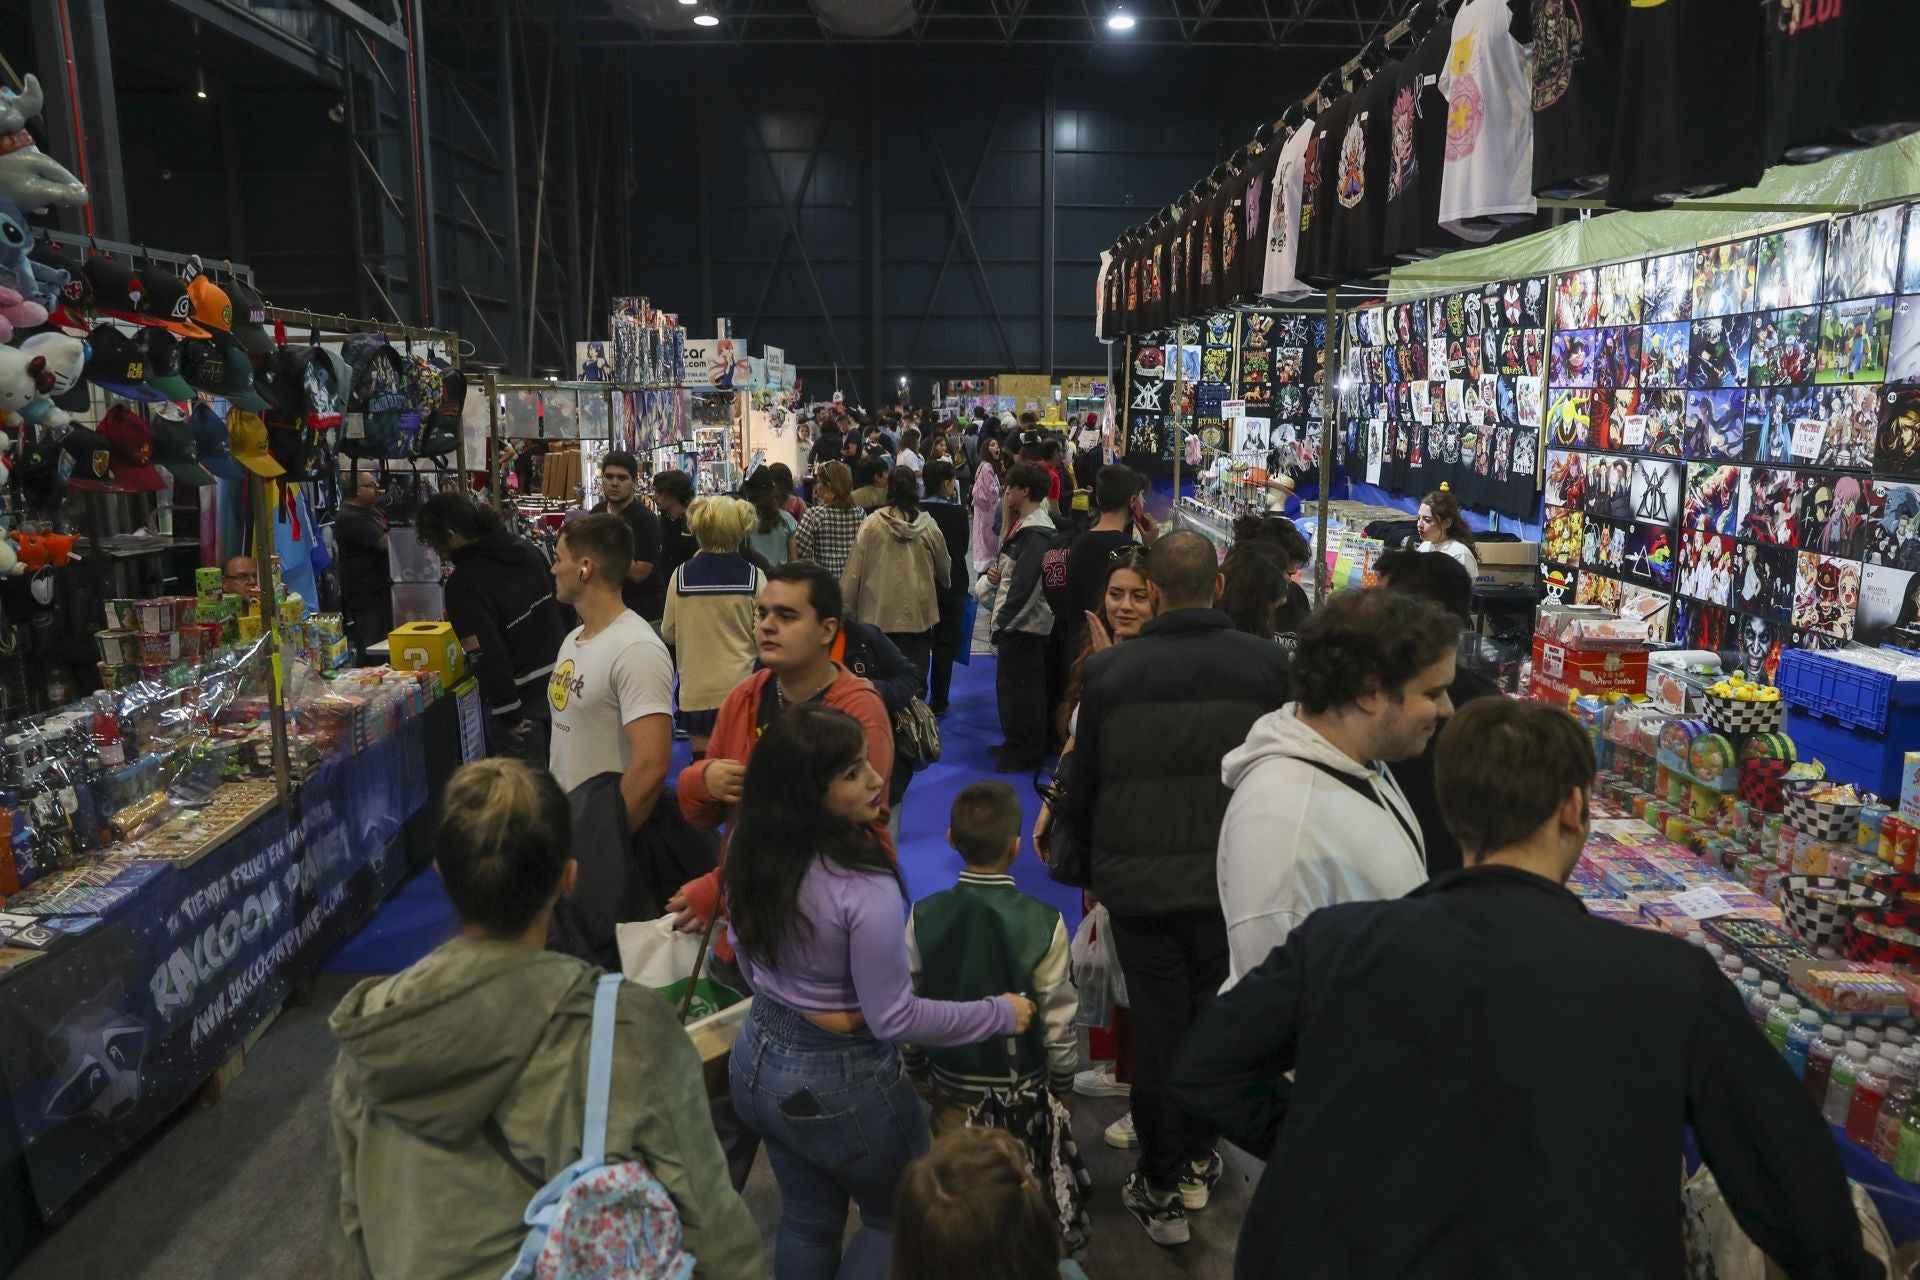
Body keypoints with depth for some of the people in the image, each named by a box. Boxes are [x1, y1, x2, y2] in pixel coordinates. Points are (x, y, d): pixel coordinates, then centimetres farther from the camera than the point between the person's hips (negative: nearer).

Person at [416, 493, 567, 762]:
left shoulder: (464, 584, -21)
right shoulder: (527, 549, 2)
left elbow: (487, 656, -25)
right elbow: (562, 605, 11)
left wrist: (509, 714, -17)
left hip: (522, 697, -7)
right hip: (559, 682, 8)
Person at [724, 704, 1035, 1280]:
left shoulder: (750, 848, -9)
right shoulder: (863, 886, -32)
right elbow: (892, 1017, -24)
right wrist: (1000, 1014, -13)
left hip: (757, 1059, 7)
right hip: (838, 1083, -7)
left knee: (807, 1220, 28)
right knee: (900, 1219, 22)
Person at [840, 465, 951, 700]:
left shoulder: (872, 523, -8)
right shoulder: (928, 526, -4)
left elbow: (854, 570, -5)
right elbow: (944, 568, 11)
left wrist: (848, 608, 6)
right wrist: (946, 583, 35)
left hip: (879, 614, 0)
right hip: (918, 614, 1)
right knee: (915, 681, 8)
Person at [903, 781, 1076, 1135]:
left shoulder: (924, 916, -14)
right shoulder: (1044, 924, -20)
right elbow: (1059, 1019, -12)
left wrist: (918, 1075, 11)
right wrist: (1063, 1085, 5)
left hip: (950, 1083, 2)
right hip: (1023, 1086, -2)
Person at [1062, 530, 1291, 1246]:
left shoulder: (1109, 670, -11)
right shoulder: (1267, 664, -10)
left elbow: (1083, 786, -1)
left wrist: (1087, 854, 19)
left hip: (1140, 885, -1)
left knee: (1157, 1027, 13)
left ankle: (1162, 1189, 27)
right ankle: (1199, 1163, 37)